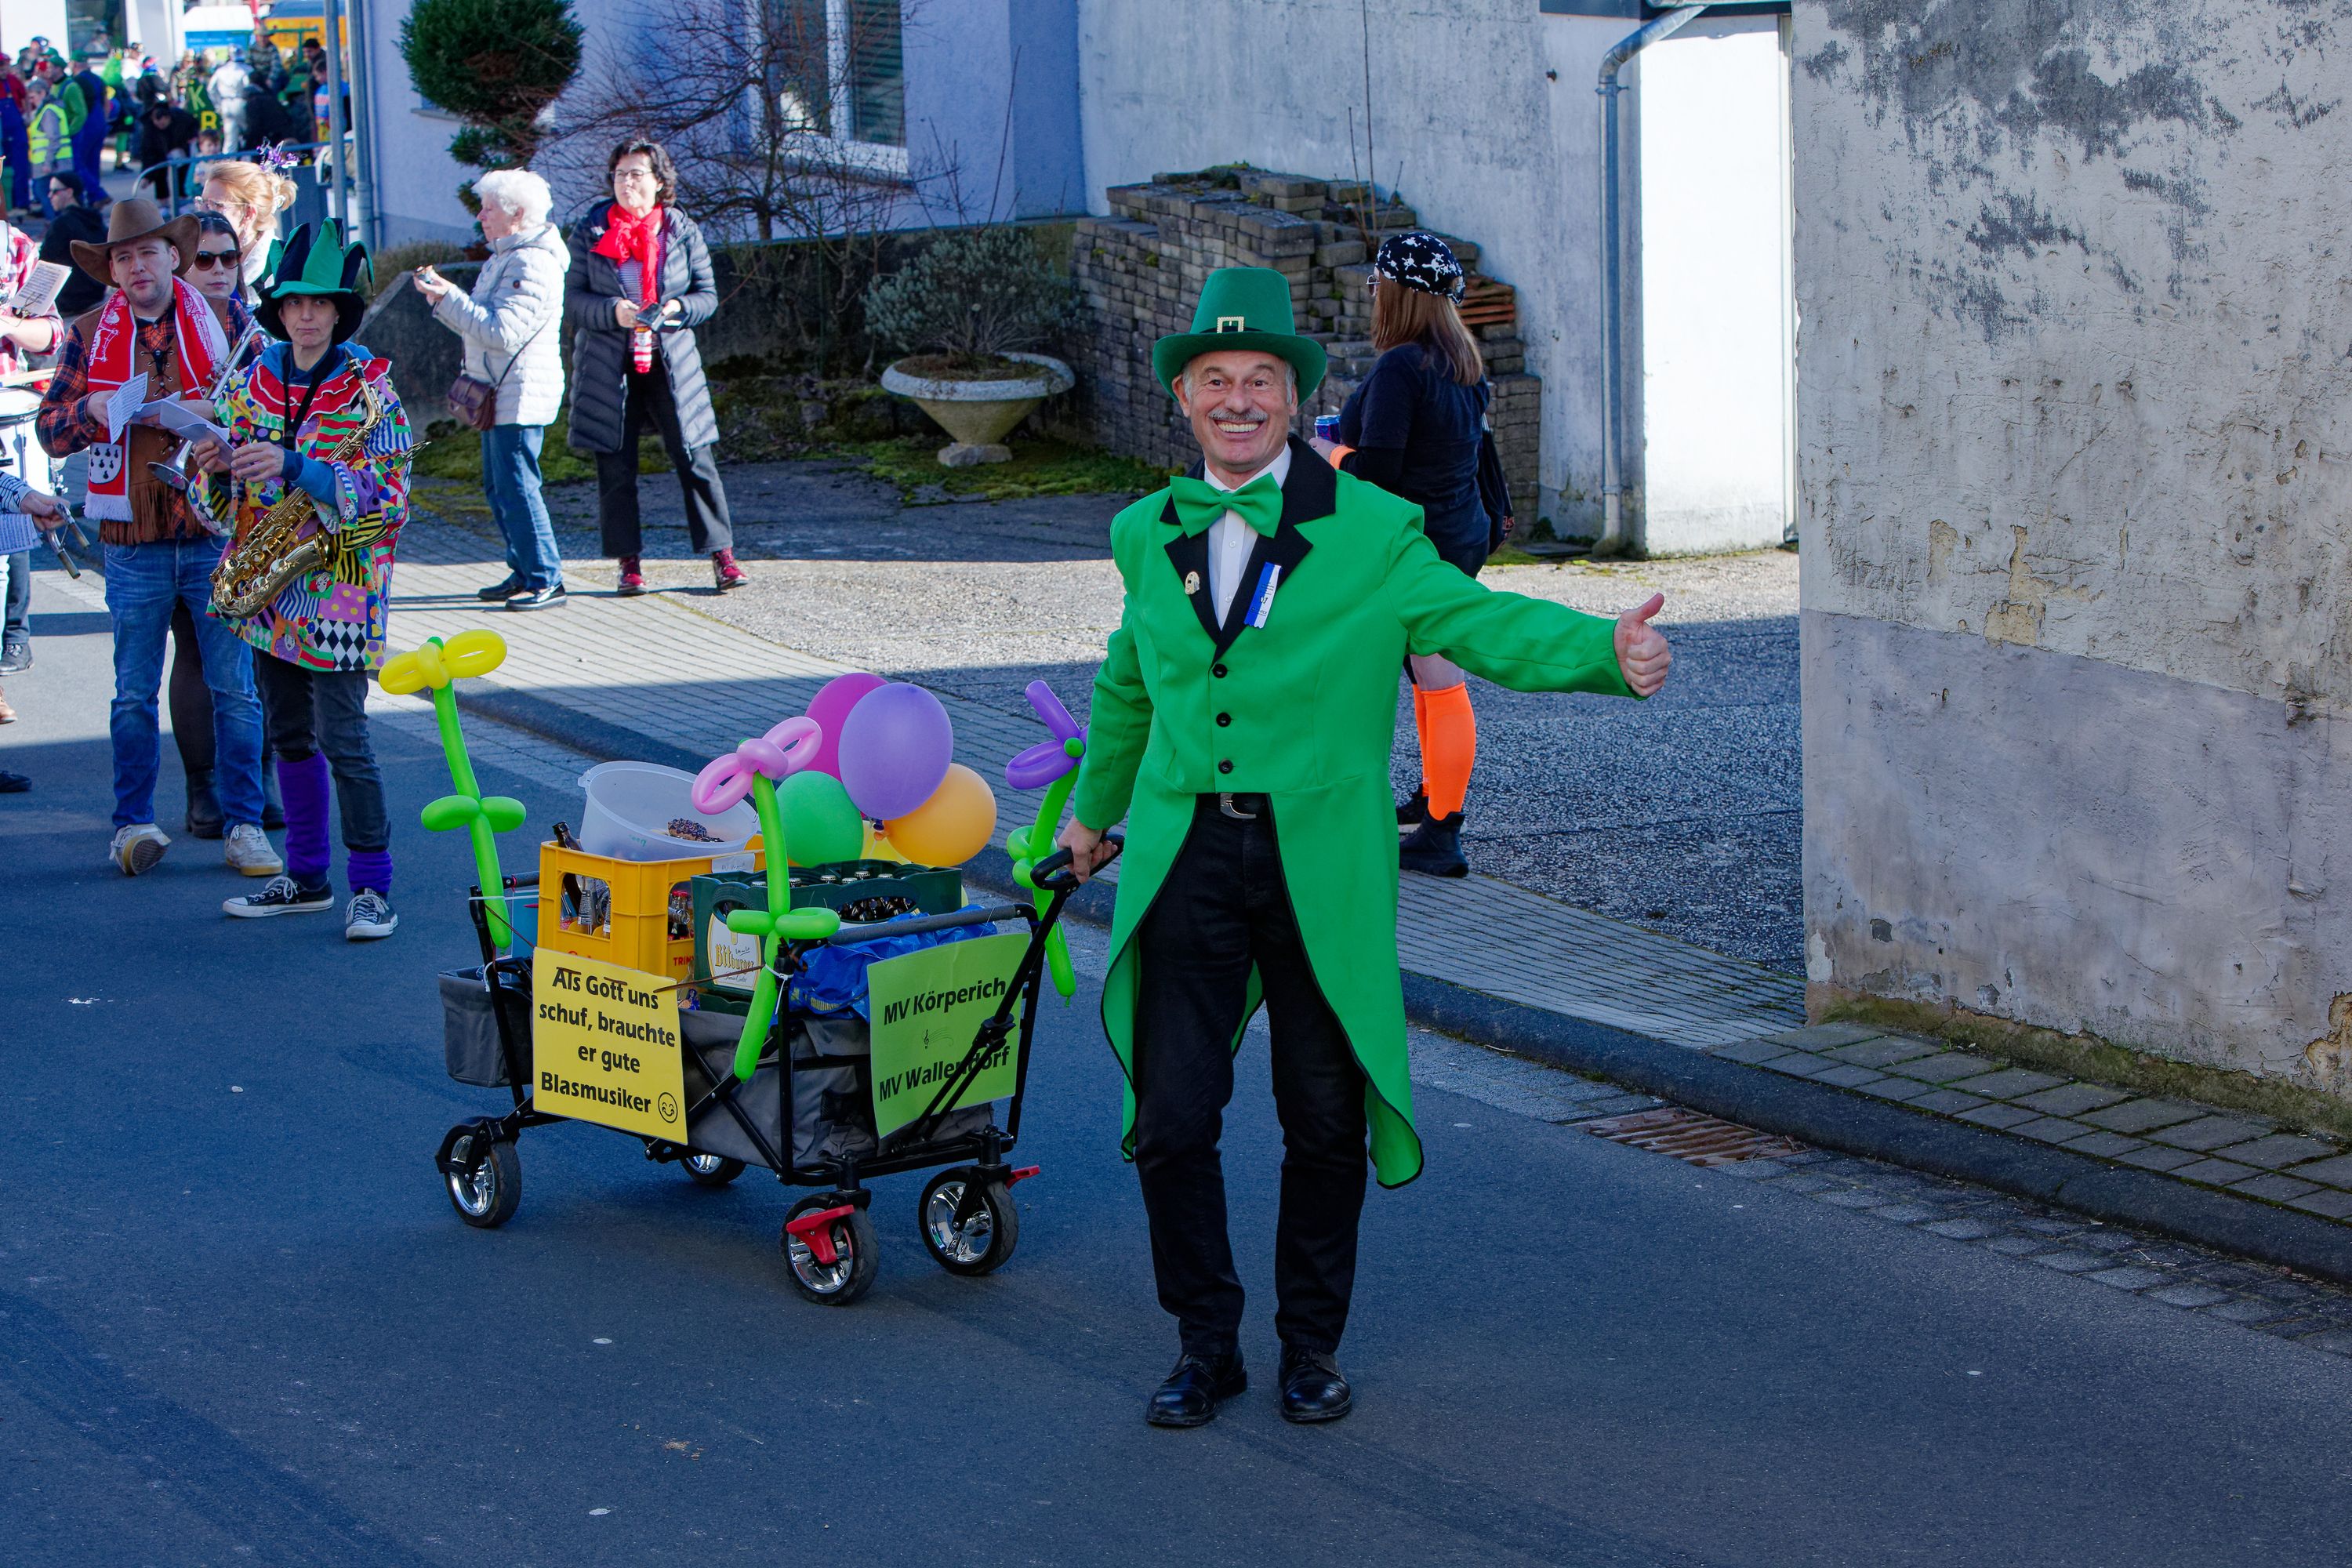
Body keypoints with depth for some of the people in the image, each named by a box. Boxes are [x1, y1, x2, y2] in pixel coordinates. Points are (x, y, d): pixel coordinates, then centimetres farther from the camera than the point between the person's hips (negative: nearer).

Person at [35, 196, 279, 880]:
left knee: (235, 689, 1)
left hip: (219, 533, -1)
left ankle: (244, 824, 9)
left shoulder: (225, 319, 4)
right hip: (134, 545, 1)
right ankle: (134, 823, 16)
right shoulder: (89, 334, 7)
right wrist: (96, 409, -14)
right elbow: (50, 428, 6)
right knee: (134, 694, 6)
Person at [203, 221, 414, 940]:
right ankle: (306, 876, 23)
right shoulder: (253, 381, 8)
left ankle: (372, 886, -2)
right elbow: (226, 497, 15)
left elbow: (387, 489, -16)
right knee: (290, 735, 13)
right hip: (269, 584, 6)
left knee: (341, 735, -9)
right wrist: (219, 466, -9)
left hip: (339, 581, -6)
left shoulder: (369, 387, -8)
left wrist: (294, 467, -25)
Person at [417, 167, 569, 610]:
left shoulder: (533, 265, -16)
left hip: (522, 395, -11)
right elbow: (479, 323, 20)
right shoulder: (503, 259, 17)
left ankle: (546, 581, -6)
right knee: (498, 486, 14)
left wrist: (449, 298, -19)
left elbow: (503, 332, -24)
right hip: (499, 392, 11)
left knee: (516, 486, -10)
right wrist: (443, 297, 5)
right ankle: (524, 571, 21)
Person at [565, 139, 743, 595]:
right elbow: (574, 296, 2)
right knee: (615, 468, 2)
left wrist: (678, 308, -13)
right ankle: (629, 562, 11)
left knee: (696, 461, -3)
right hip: (609, 365, 0)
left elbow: (708, 295, 7)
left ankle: (721, 555, 3)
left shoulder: (683, 232, 5)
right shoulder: (591, 231, 4)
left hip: (670, 364, 0)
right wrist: (612, 312, -17)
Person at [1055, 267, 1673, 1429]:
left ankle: (1313, 1342, 24)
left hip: (1321, 867, -2)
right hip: (1185, 856, 2)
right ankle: (1206, 1344, 16)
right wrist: (1095, 809, 36)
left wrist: (1608, 651, -28)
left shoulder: (1371, 533, -2)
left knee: (1325, 1117, 6)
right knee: (1171, 1115, -1)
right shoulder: (1149, 537, 10)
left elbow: (1476, 619, -10)